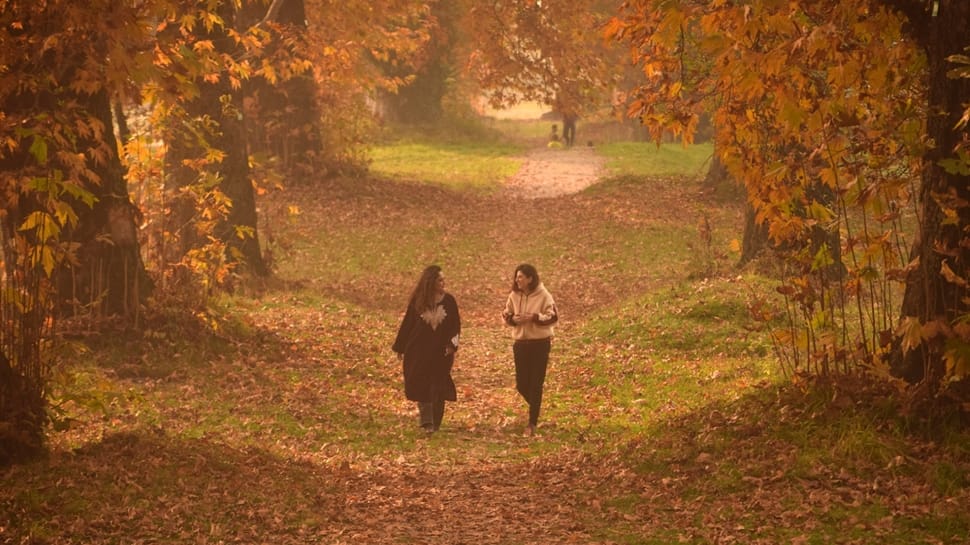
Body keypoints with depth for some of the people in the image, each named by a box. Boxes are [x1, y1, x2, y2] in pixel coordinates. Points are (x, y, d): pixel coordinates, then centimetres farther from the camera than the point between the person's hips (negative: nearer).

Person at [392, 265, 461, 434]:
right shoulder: (418, 301, -3)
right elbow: (407, 323, 3)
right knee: (421, 386, -5)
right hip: (420, 350, 0)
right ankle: (426, 421, -3)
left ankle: (435, 424, 16)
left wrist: (452, 344, -12)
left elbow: (456, 325, 2)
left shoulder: (448, 300, -2)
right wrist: (400, 348, 4)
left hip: (441, 351, 0)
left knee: (438, 387, 5)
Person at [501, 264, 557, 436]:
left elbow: (553, 317, -12)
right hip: (520, 343, 4)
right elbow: (506, 315, 10)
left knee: (536, 384, -1)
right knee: (521, 384, 6)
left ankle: (533, 423, 5)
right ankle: (535, 406, 36)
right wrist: (513, 318, -12)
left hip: (540, 343, -4)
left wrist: (534, 317, -23)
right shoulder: (514, 295, 1)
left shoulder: (543, 295, -11)